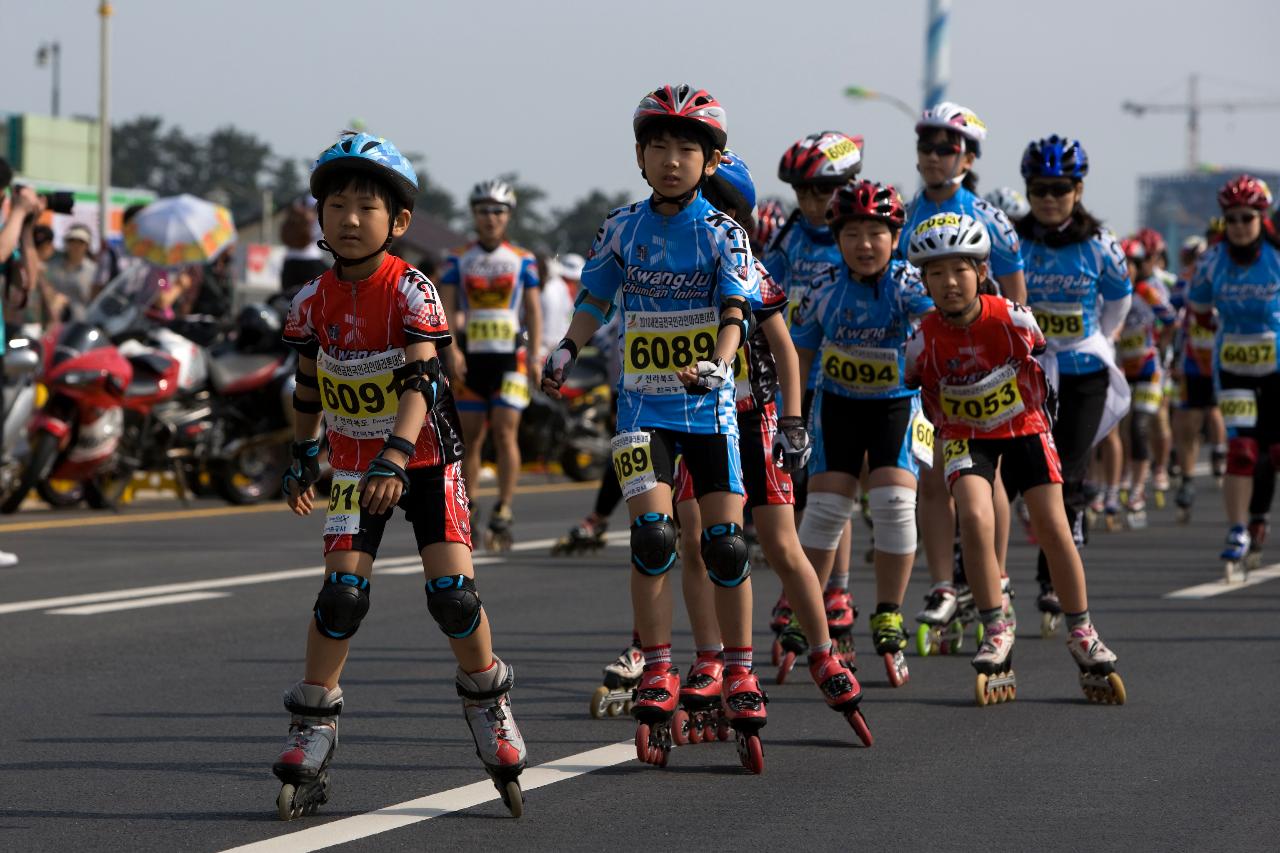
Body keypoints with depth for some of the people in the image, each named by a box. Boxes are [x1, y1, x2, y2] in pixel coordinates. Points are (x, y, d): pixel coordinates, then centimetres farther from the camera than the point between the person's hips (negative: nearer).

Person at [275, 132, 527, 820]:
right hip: (353, 464, 2)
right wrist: (301, 459, 16)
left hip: (425, 460, -2)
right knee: (342, 591, -11)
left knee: (453, 592, -10)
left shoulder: (411, 292, -16)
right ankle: (313, 724, 1)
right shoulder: (314, 302, -3)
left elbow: (419, 382, -26)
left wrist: (395, 459, -38)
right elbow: (308, 387, 12)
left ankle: (486, 697, 16)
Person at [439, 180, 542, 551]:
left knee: (505, 432, -12)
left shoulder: (522, 261, 6)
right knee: (469, 436, 3)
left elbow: (534, 310, 5)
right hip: (471, 357, 1)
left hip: (510, 357, -1)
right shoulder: (458, 260, 7)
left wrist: (534, 356, -5)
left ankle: (503, 514, -12)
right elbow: (446, 308, 1)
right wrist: (451, 349, -13)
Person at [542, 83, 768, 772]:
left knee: (725, 540, -2)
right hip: (643, 403, 1)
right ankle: (657, 675, -4)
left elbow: (733, 313, -14)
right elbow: (596, 300, 12)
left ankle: (740, 675, 11)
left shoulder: (721, 232, -3)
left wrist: (716, 364, -32)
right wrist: (566, 350, -5)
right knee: (651, 533, -13)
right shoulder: (624, 228, 4)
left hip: (708, 404, -1)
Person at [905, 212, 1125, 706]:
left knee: (1052, 526, -5)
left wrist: (1045, 409, 12)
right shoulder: (924, 340, -19)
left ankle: (1082, 633, 11)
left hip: (1024, 428, 0)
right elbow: (915, 391, 2)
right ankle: (996, 631, -13)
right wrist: (943, 428, 9)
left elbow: (1040, 360, 1)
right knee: (975, 518, -24)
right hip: (966, 436, 0)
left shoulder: (1013, 319, -21)